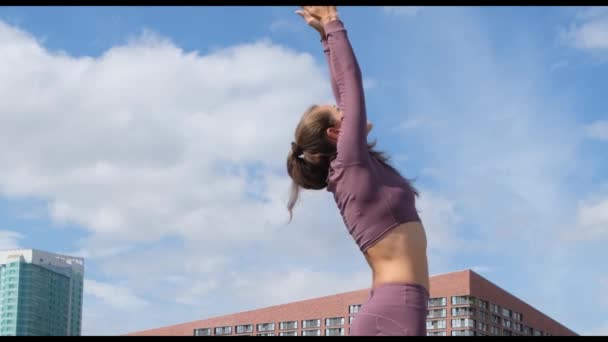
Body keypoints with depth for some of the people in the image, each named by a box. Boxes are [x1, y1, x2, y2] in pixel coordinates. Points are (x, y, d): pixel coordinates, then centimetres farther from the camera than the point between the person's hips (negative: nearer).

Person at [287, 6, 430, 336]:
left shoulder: (358, 166, 19)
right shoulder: (349, 164, -2)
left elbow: (347, 94, 26)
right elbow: (351, 82, 1)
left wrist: (329, 36, 32)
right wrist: (332, 25, 11)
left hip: (389, 310, 9)